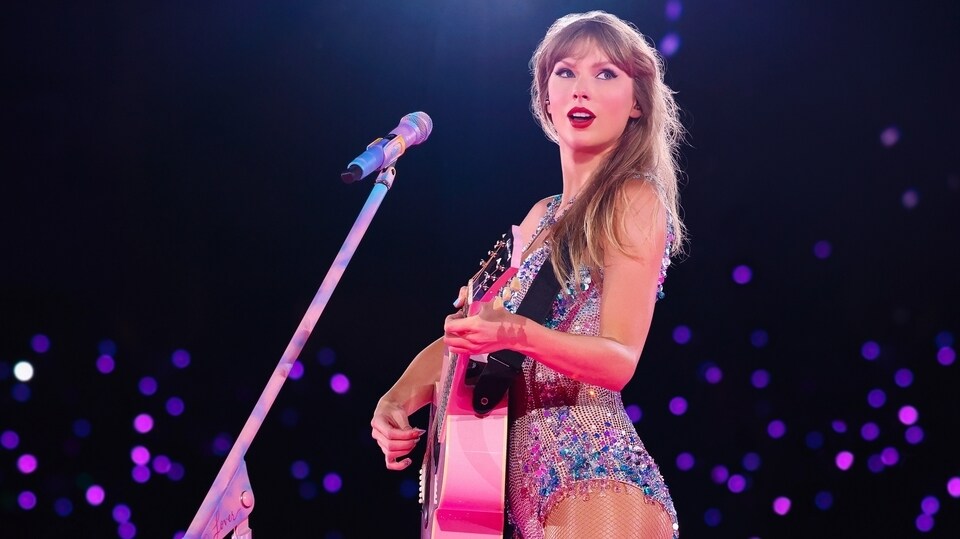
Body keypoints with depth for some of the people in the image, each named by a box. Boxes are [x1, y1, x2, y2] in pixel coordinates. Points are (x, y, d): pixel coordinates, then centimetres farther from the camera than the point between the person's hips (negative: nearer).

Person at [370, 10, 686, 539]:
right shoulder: (542, 216, 16)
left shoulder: (635, 200, -6)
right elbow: (468, 331, 16)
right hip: (527, 483, 8)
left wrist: (517, 333, -31)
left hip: (595, 480, -7)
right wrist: (399, 396, -2)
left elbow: (619, 360, -15)